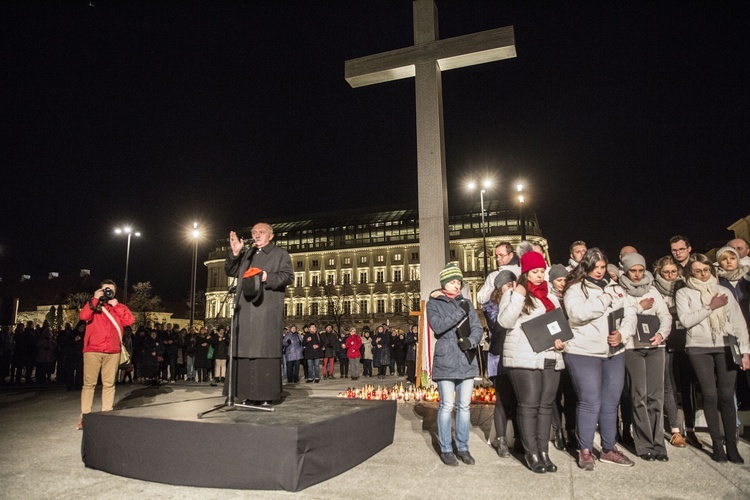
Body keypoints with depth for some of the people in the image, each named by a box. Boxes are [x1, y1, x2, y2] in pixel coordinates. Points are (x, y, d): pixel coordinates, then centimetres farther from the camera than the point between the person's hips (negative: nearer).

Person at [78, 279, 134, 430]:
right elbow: (83, 316, -10)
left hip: (112, 351, 2)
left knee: (109, 384, 2)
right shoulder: (93, 305, 11)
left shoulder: (119, 307, 15)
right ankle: (84, 417, 2)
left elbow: (130, 320, -2)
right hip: (93, 350, -1)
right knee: (89, 383, -2)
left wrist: (116, 305, -4)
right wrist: (95, 299, -8)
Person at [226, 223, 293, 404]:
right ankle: (249, 394, 8)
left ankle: (266, 395, -6)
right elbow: (230, 271, 17)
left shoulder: (280, 253, 9)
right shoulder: (246, 254, 24)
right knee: (245, 349, 2)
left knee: (265, 350, -9)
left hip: (267, 310, -5)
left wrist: (267, 277, -15)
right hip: (245, 309, 5)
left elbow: (288, 276, -1)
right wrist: (235, 253, 2)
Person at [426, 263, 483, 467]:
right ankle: (446, 449, 12)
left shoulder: (467, 303, 12)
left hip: (467, 361, 4)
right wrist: (460, 312, -16)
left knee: (464, 406, 10)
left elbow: (477, 328, 5)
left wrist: (471, 340, -15)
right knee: (447, 406, 0)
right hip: (446, 361, -3)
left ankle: (463, 447, 22)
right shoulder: (433, 303, 3)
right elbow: (437, 326, -13)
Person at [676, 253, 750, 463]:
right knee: (710, 395, -2)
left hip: (725, 347, 2)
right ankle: (717, 443, 9)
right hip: (699, 348, -1)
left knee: (726, 395, -2)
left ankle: (732, 444, 8)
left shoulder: (724, 292, 10)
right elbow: (686, 320, -8)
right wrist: (710, 307, -10)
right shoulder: (683, 293, 5)